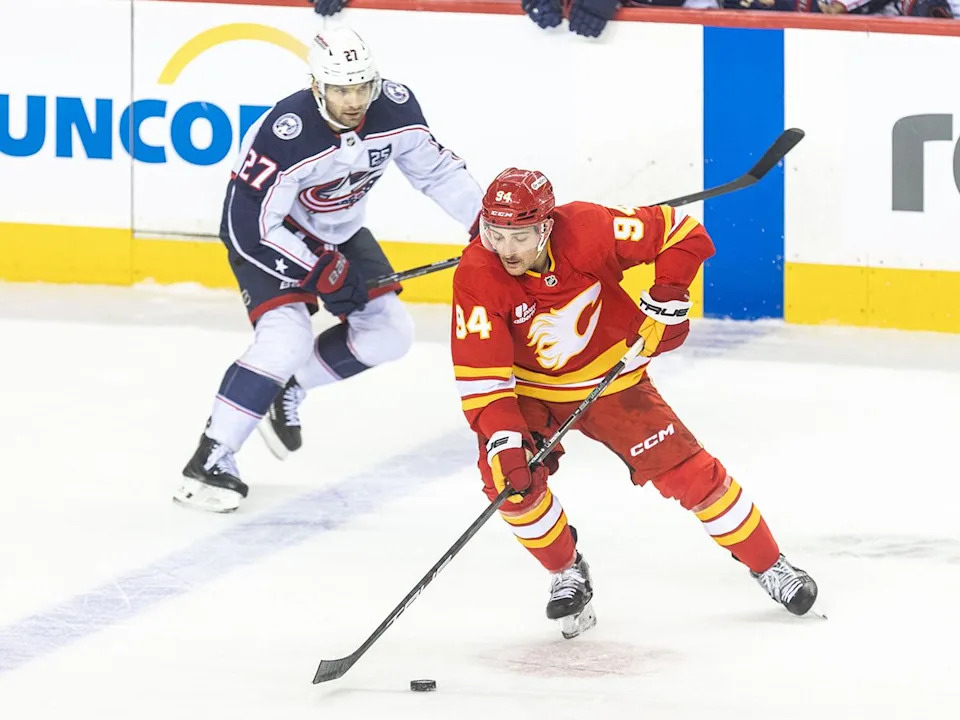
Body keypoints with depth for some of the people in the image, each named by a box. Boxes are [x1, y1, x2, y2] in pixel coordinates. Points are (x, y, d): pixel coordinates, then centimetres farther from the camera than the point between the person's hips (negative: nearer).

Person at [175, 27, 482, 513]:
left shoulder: (395, 109, -20)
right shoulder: (285, 135, -37)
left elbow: (435, 168, -2)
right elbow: (249, 223, -31)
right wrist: (320, 271, -29)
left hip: (340, 233, 7)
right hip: (267, 236, -7)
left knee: (388, 334, 1)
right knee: (286, 340, -25)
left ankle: (289, 391, 21)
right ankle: (209, 462, -19)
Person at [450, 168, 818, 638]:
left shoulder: (588, 230, -28)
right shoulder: (477, 276, -27)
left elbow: (679, 232, -18)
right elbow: (479, 373, -28)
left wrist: (668, 299, -24)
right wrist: (502, 439, -39)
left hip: (611, 378, 0)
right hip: (530, 391, 0)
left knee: (687, 471, -4)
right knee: (507, 475, -22)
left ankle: (768, 566, 15)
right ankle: (568, 571, 4)